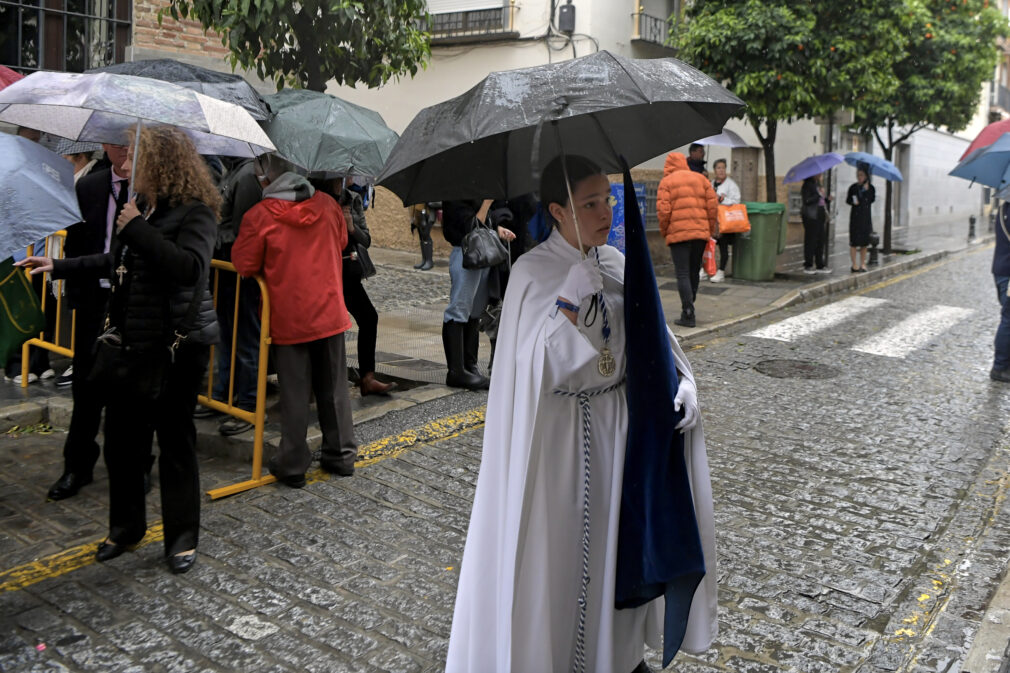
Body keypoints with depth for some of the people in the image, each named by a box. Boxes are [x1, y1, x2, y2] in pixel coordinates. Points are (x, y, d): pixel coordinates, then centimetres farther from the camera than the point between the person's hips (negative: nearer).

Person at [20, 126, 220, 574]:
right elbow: (116, 262, 26)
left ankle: (182, 538, 18)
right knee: (121, 437, 14)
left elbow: (190, 266, -31)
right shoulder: (141, 205, 11)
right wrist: (59, 266, 28)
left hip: (176, 344, -8)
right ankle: (126, 528, 31)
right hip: (130, 341, 8)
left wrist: (136, 228, -25)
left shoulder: (195, 212, -13)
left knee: (175, 440, 3)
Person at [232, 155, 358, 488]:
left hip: (288, 319, -3)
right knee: (334, 388, 14)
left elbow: (244, 263, -8)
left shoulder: (259, 215, -12)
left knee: (294, 393, 5)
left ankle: (292, 464, 12)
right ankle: (341, 454, 23)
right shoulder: (327, 205, 1)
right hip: (330, 313, 4)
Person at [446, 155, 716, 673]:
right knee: (557, 542, 5)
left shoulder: (615, 263, 4)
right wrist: (575, 292, -29)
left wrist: (679, 383, -12)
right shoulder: (532, 273, -14)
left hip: (617, 421, 6)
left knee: (617, 536, 17)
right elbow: (542, 364, -22)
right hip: (561, 429, -6)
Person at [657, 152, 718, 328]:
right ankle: (688, 308, 24)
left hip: (678, 234, -4)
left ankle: (688, 315, -10)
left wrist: (663, 231, 5)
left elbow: (663, 210, -9)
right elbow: (712, 204, 6)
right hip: (700, 233, 4)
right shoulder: (700, 179, 13)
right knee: (694, 272, 15)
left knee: (683, 275, -4)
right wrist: (710, 229, 13)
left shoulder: (666, 182, 1)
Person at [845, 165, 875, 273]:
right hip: (855, 216, -2)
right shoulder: (853, 187, 1)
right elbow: (847, 200, 4)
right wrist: (853, 202, -15)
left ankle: (862, 264, 13)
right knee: (854, 241, -4)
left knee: (864, 241, 5)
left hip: (866, 217, 2)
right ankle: (854, 265, 2)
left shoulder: (870, 188, 3)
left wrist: (867, 190, -18)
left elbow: (872, 200, -9)